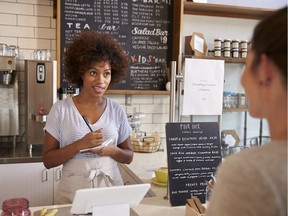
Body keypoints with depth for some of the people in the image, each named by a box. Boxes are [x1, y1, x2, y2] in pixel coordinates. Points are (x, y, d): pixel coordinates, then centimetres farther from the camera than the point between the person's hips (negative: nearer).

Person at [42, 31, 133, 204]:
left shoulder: (117, 111, -1)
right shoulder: (61, 109, -8)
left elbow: (129, 156, 6)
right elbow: (48, 160, -6)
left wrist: (111, 150, -15)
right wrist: (80, 145, -21)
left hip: (111, 190, 2)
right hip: (73, 194, -2)